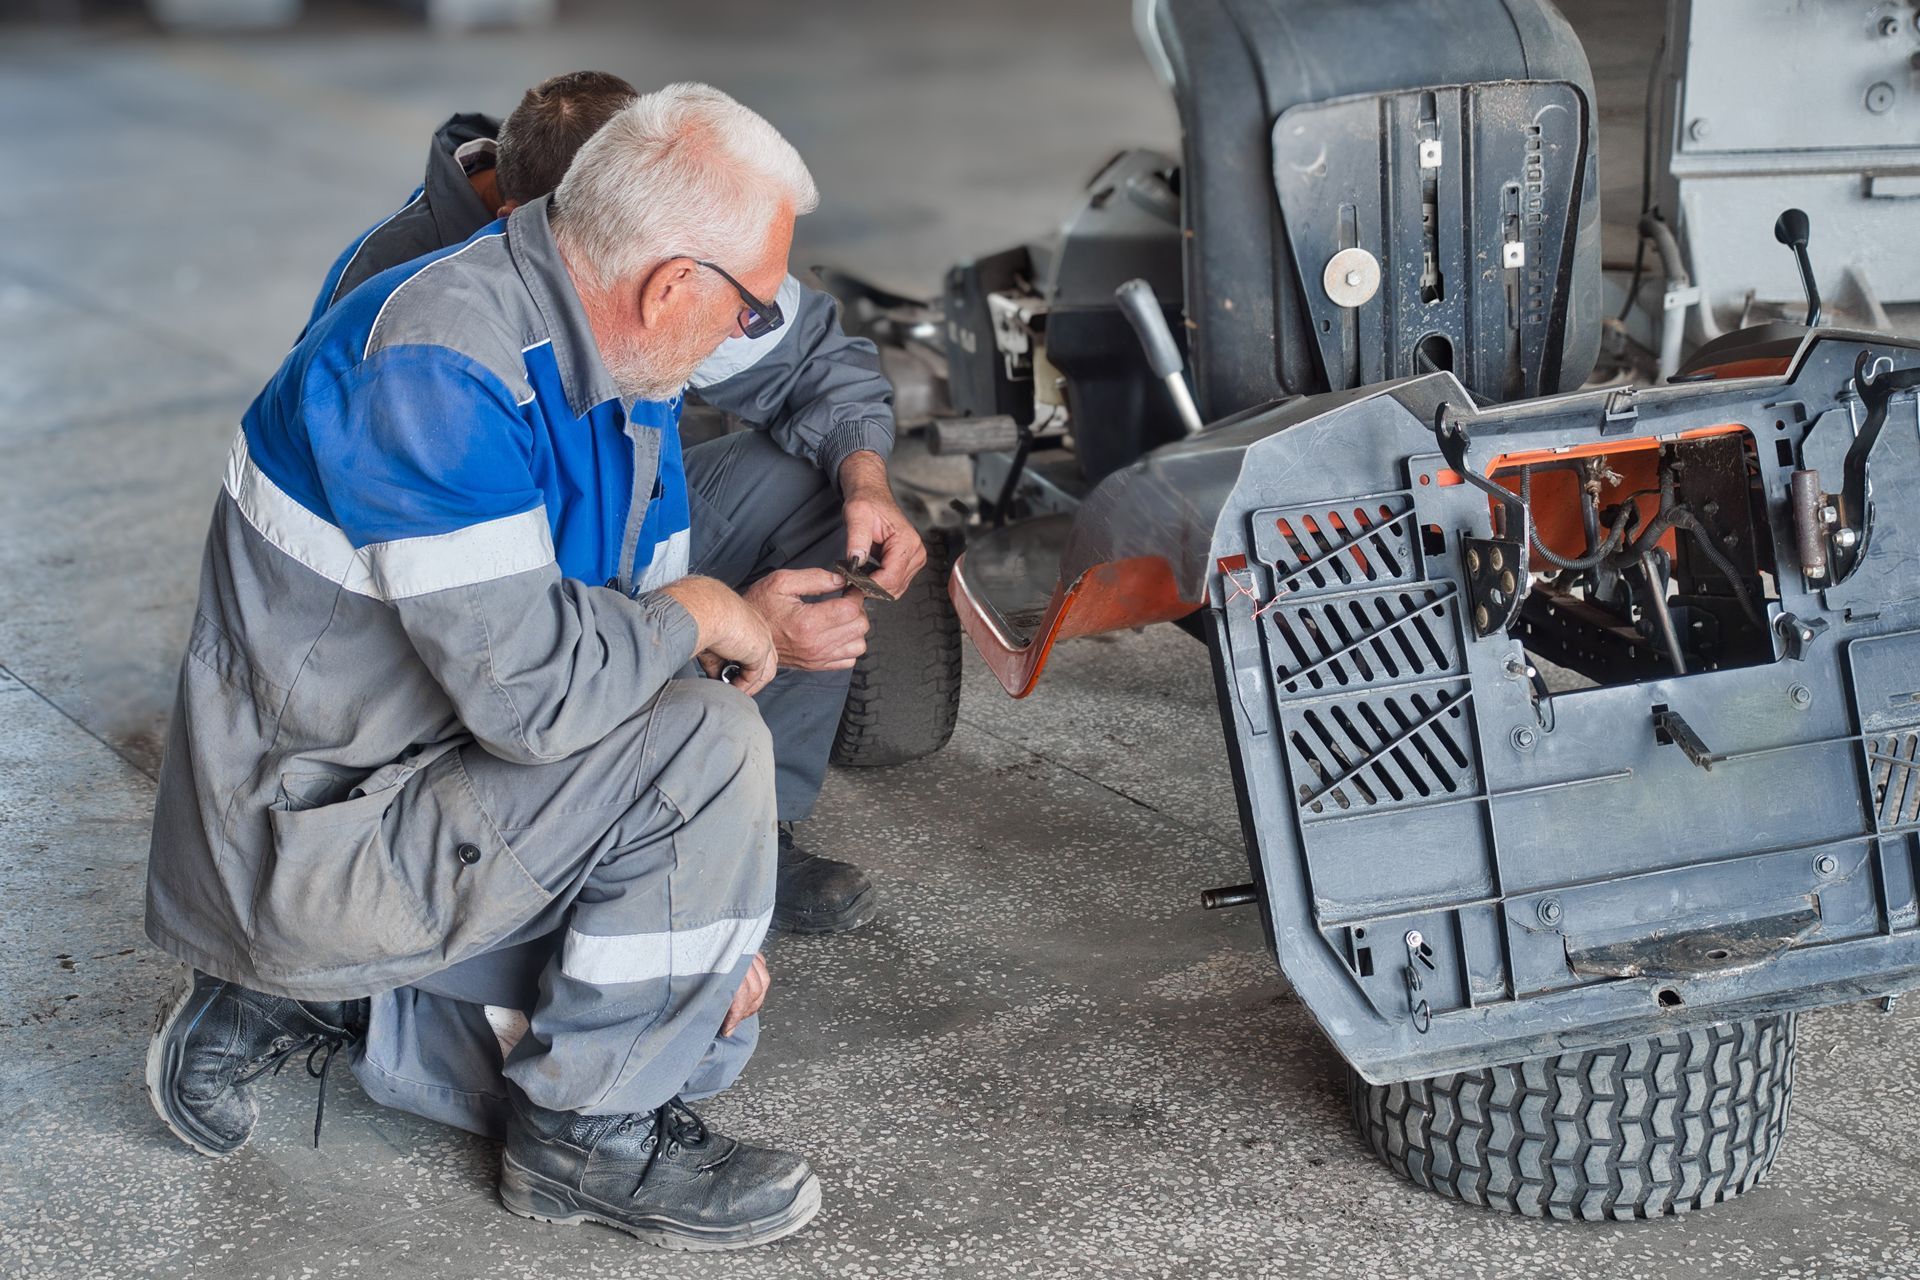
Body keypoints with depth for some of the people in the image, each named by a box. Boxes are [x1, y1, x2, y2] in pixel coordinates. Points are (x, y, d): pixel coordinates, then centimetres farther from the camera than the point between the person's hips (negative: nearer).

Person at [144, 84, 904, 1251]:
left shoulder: (625, 370, 3)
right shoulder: (431, 372, -27)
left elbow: (629, 660, 10)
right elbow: (532, 692, -33)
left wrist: (709, 916, 3)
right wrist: (695, 614, -14)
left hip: (437, 785, 10)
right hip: (308, 836, -10)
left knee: (710, 1026, 12)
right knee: (703, 747, -23)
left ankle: (302, 1000, 16)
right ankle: (590, 1135, -5)